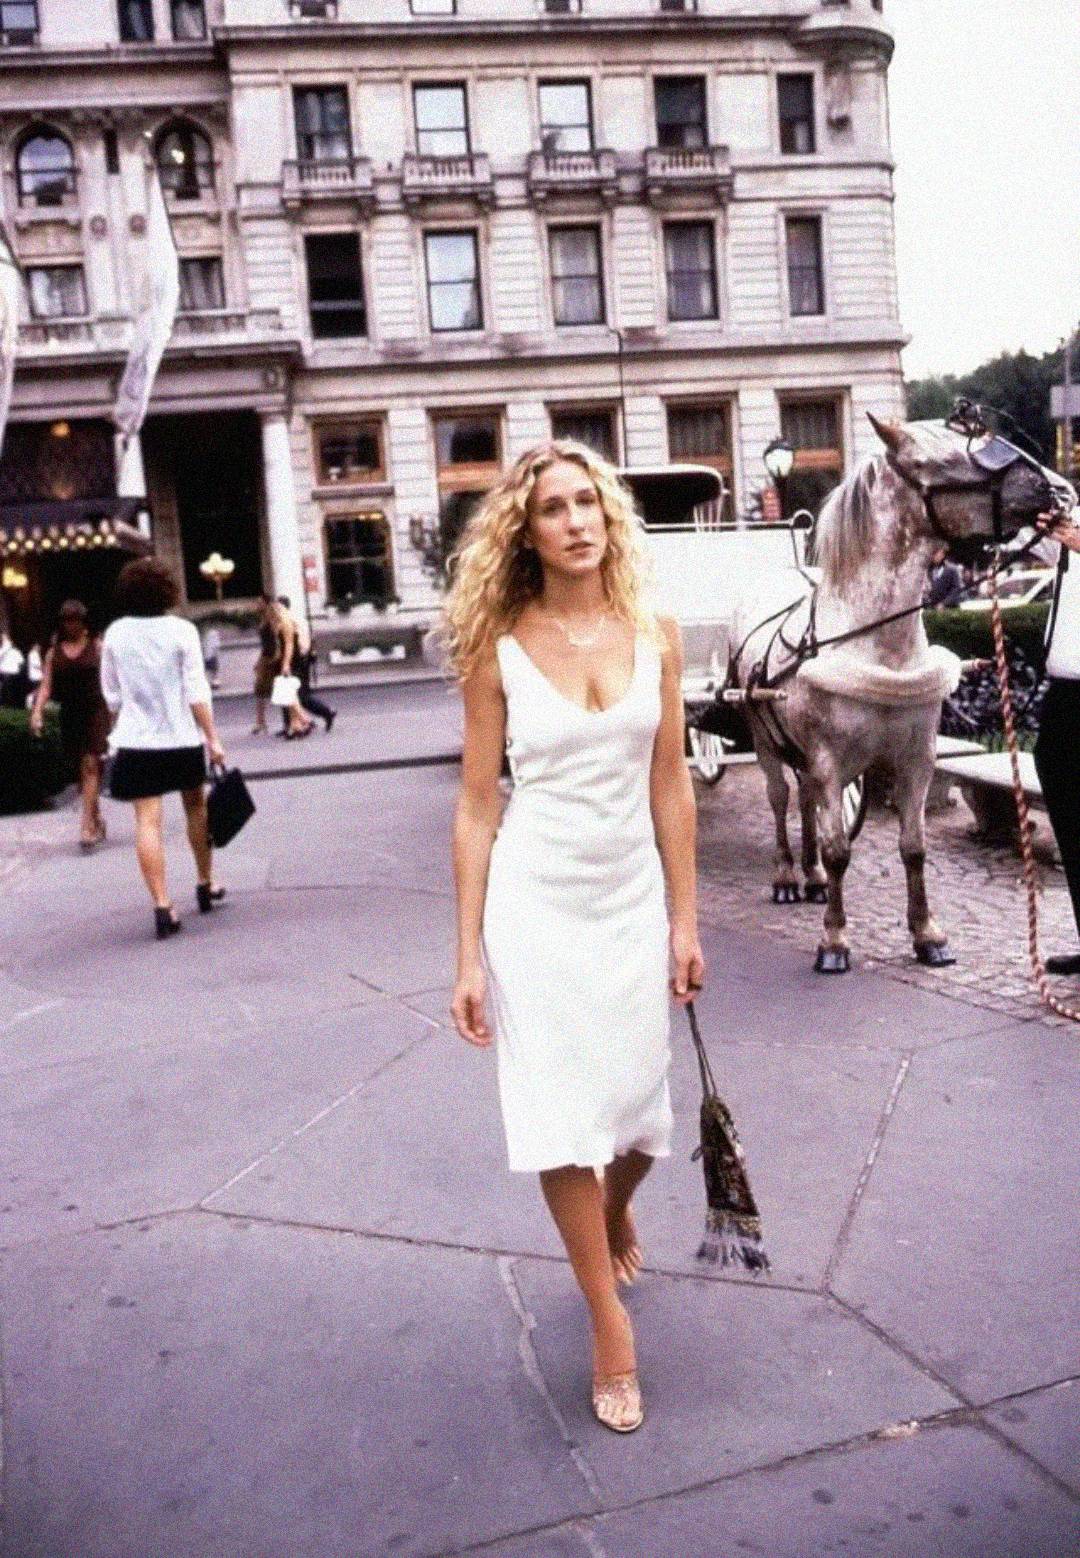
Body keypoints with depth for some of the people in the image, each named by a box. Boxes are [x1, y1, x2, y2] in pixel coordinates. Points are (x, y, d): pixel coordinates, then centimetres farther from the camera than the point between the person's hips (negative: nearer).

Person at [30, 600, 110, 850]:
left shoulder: (96, 646, 2)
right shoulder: (54, 651, 9)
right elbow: (46, 684, 5)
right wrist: (37, 711, -9)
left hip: (95, 712, -4)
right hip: (69, 715, 4)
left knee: (90, 766, -13)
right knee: (78, 771, 9)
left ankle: (87, 827, -16)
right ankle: (97, 821, 24)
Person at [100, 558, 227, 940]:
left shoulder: (115, 634, -1)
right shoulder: (181, 630, -8)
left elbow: (112, 694, 6)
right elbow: (197, 691, -11)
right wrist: (212, 738, -7)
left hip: (136, 740, 1)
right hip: (181, 737, -1)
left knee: (148, 821, -3)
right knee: (196, 807, 19)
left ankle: (162, 906, -9)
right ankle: (205, 886, 30)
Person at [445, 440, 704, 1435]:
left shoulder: (654, 637, 0)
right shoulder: (499, 650, -7)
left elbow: (671, 785, 4)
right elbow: (477, 806, -4)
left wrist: (685, 920, 4)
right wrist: (469, 955, -6)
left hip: (633, 897, 3)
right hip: (535, 901, -2)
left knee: (637, 1102, 12)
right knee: (562, 1113, 0)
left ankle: (615, 1213, 47)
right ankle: (611, 1327, 17)